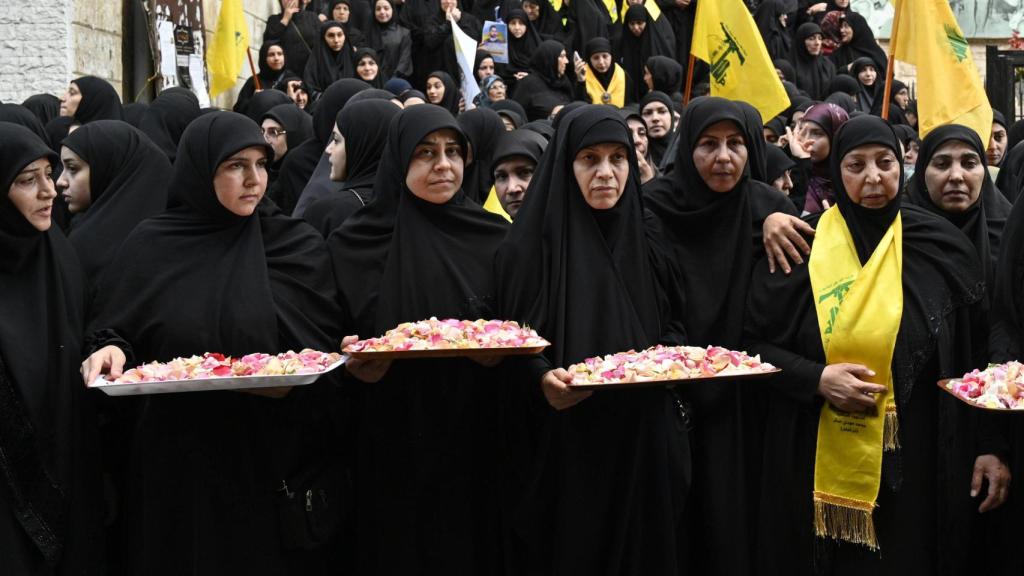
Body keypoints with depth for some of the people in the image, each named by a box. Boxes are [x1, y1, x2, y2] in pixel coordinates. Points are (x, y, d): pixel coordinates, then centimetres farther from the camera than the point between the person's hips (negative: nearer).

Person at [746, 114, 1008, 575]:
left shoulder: (941, 247, 1)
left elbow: (976, 357, 4)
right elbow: (753, 343, 1)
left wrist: (990, 446, -3)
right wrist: (816, 378, -15)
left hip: (913, 465, 0)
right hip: (816, 466, 0)